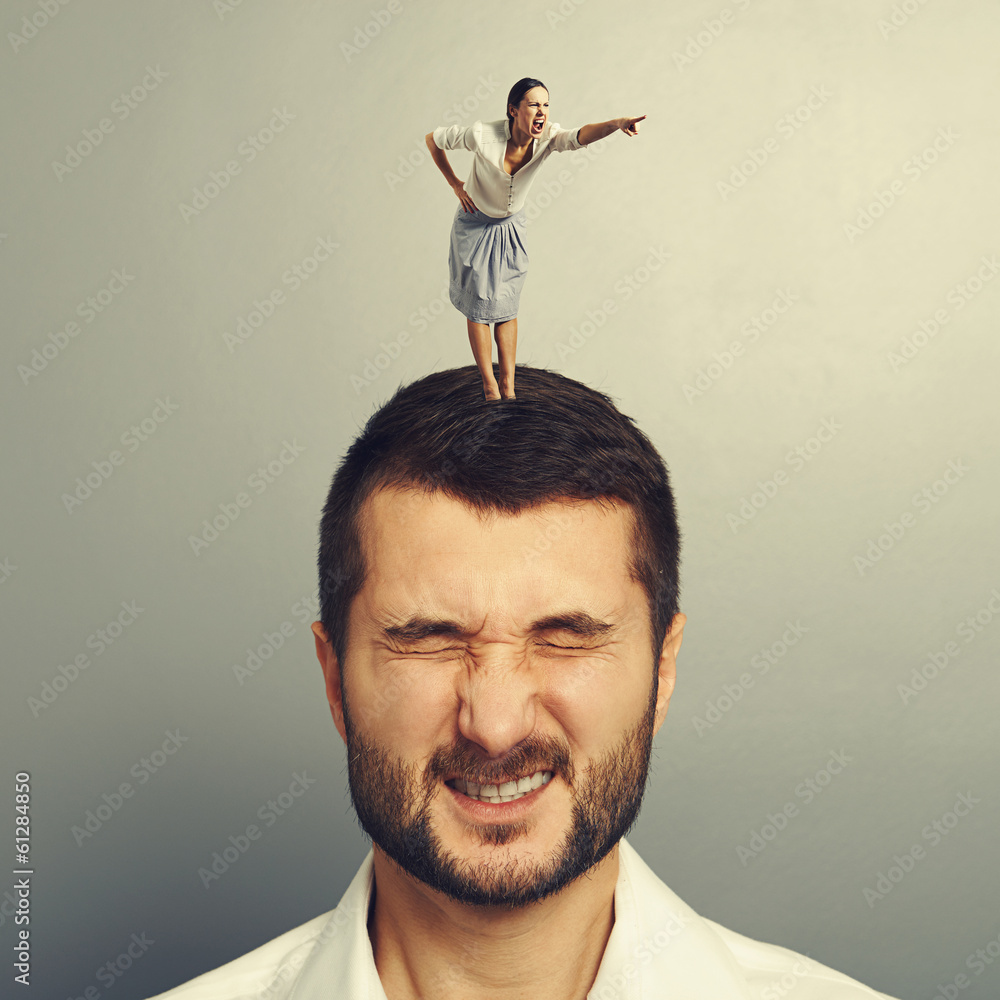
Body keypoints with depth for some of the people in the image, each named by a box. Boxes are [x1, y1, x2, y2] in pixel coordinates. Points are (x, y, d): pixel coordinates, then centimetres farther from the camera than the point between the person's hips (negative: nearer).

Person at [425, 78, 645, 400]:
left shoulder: (547, 138, -23)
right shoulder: (483, 136, -29)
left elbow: (580, 136, -44)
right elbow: (433, 139, -14)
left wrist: (616, 124, -64)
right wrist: (456, 185, -12)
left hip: (511, 226, 3)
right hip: (475, 225, -3)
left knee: (507, 307, 8)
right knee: (479, 307, 3)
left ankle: (508, 387, 16)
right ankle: (489, 387, 13)